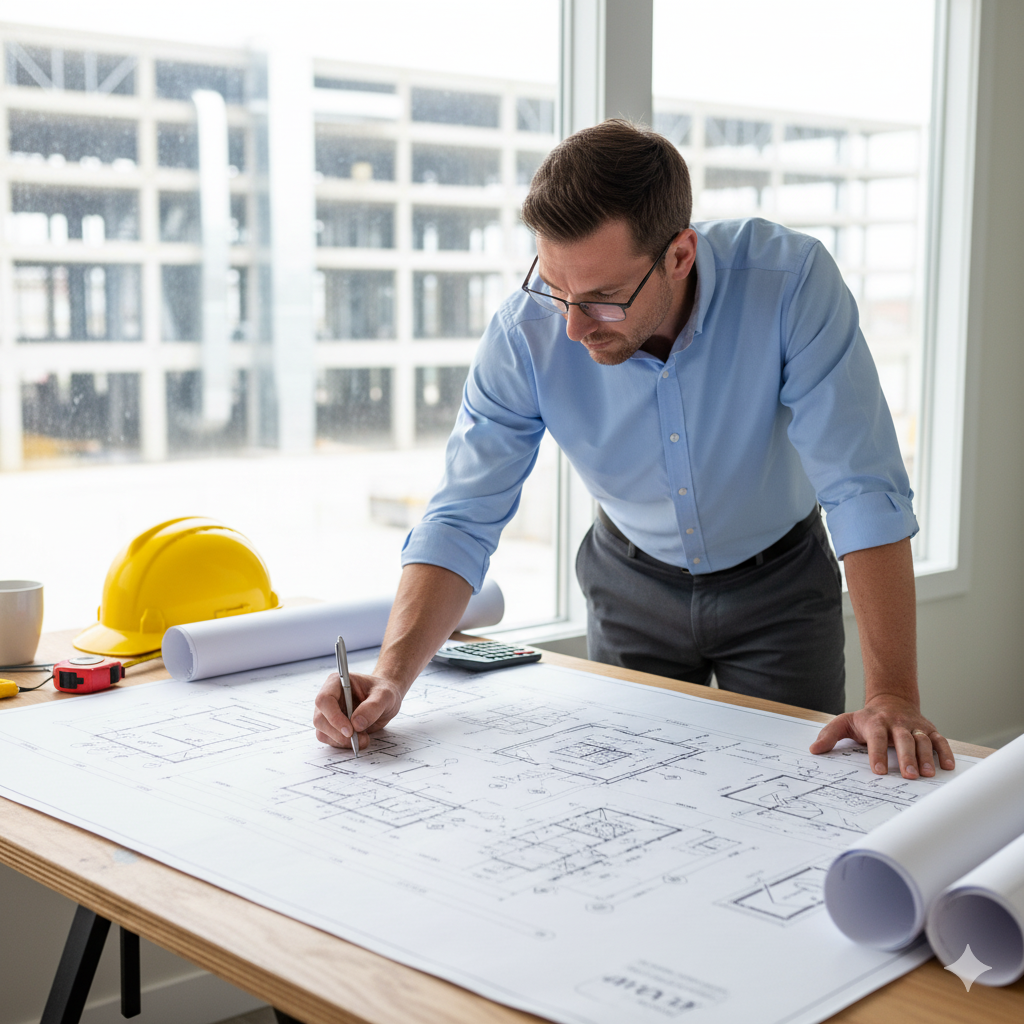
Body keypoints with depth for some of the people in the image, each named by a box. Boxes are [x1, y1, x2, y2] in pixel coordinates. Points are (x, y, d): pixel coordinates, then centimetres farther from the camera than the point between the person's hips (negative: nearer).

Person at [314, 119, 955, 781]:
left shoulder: (792, 282, -32)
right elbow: (463, 521, -22)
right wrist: (392, 678, -36)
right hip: (633, 584, 1)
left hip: (777, 583, -1)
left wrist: (893, 696, -37)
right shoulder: (525, 334, -26)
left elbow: (863, 490, -31)